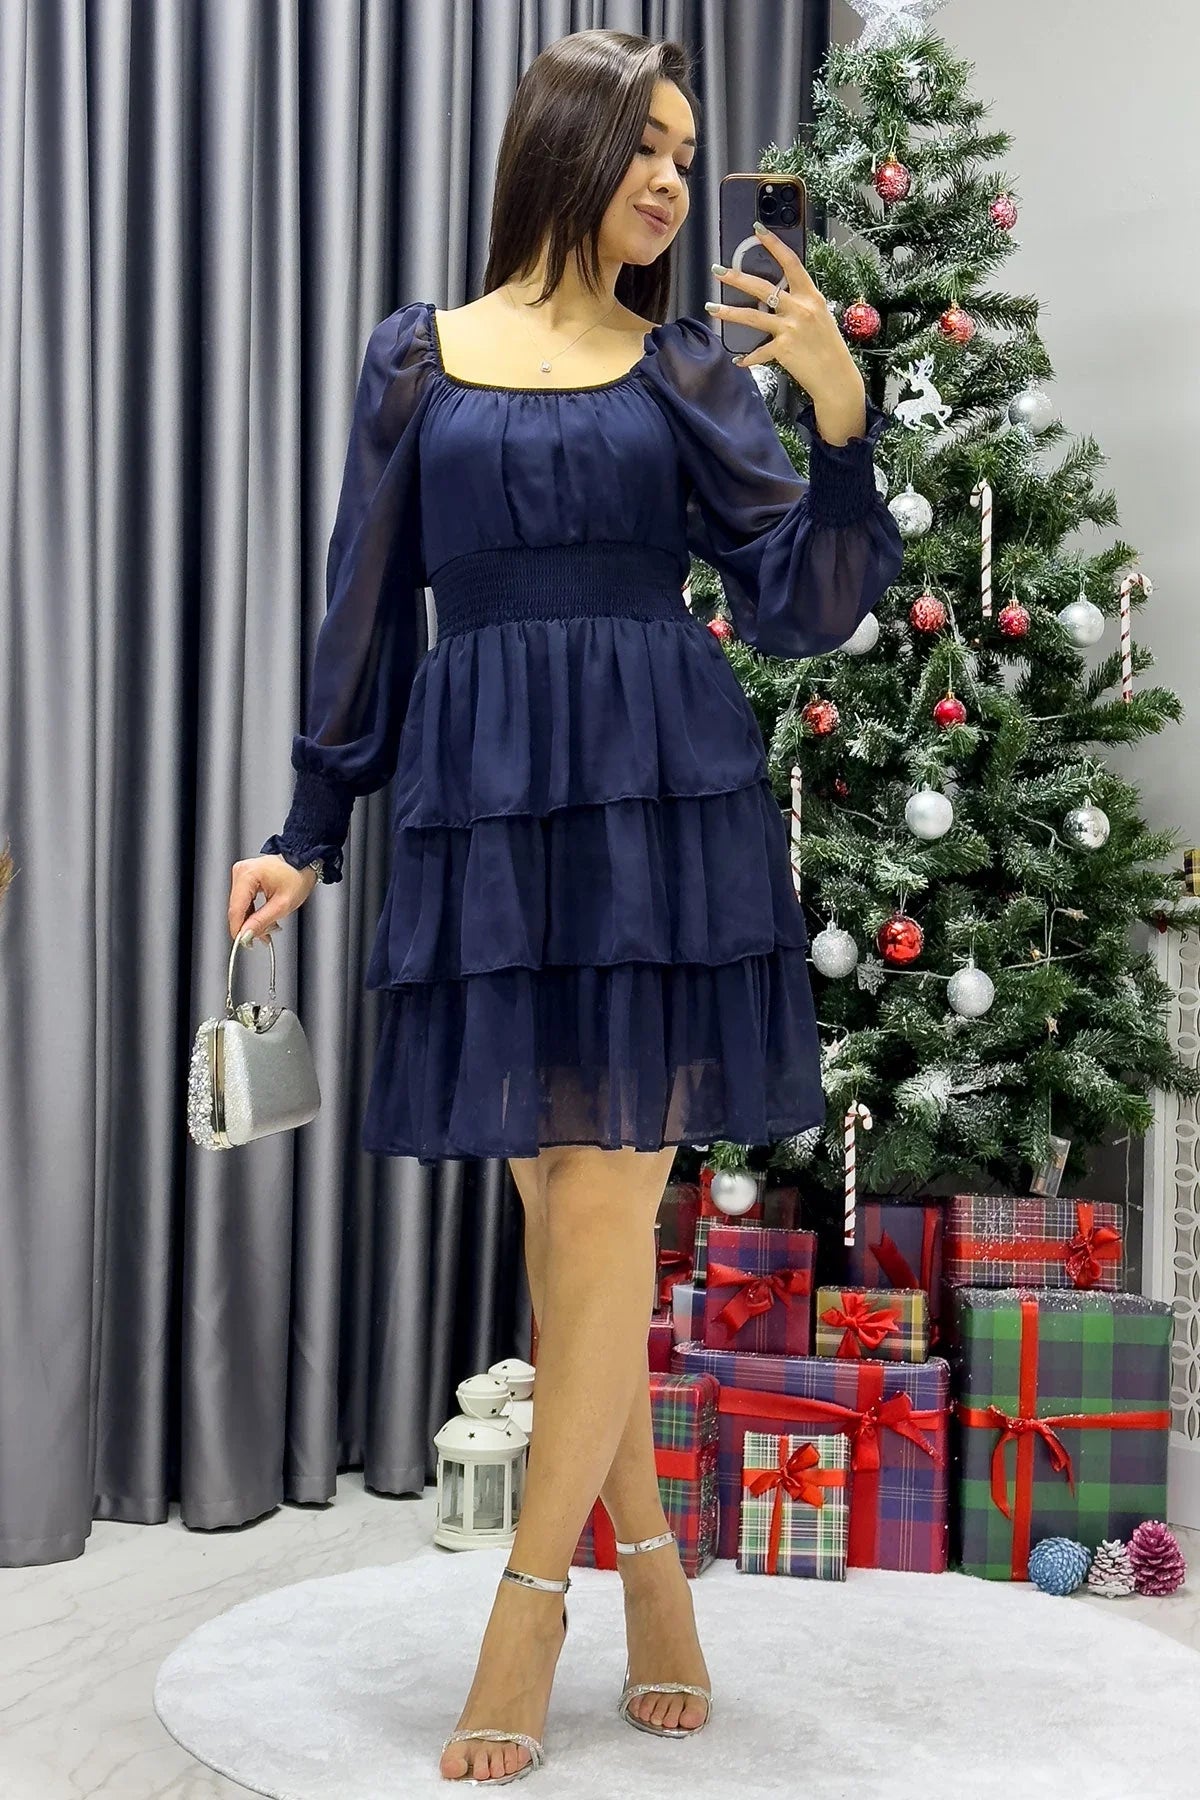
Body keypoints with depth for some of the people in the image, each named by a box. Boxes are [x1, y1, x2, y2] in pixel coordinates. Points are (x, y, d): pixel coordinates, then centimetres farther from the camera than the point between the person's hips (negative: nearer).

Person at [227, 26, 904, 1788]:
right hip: (484, 814, 1)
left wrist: (840, 411, -12)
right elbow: (367, 615, 11)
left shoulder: (691, 368, 10)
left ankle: (529, 1602, 11)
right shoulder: (417, 358, 11)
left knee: (604, 1212, -3)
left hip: (666, 806, -1)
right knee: (561, 1217, 6)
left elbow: (801, 607, 2)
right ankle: (651, 1565, 23)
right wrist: (308, 836, 9)